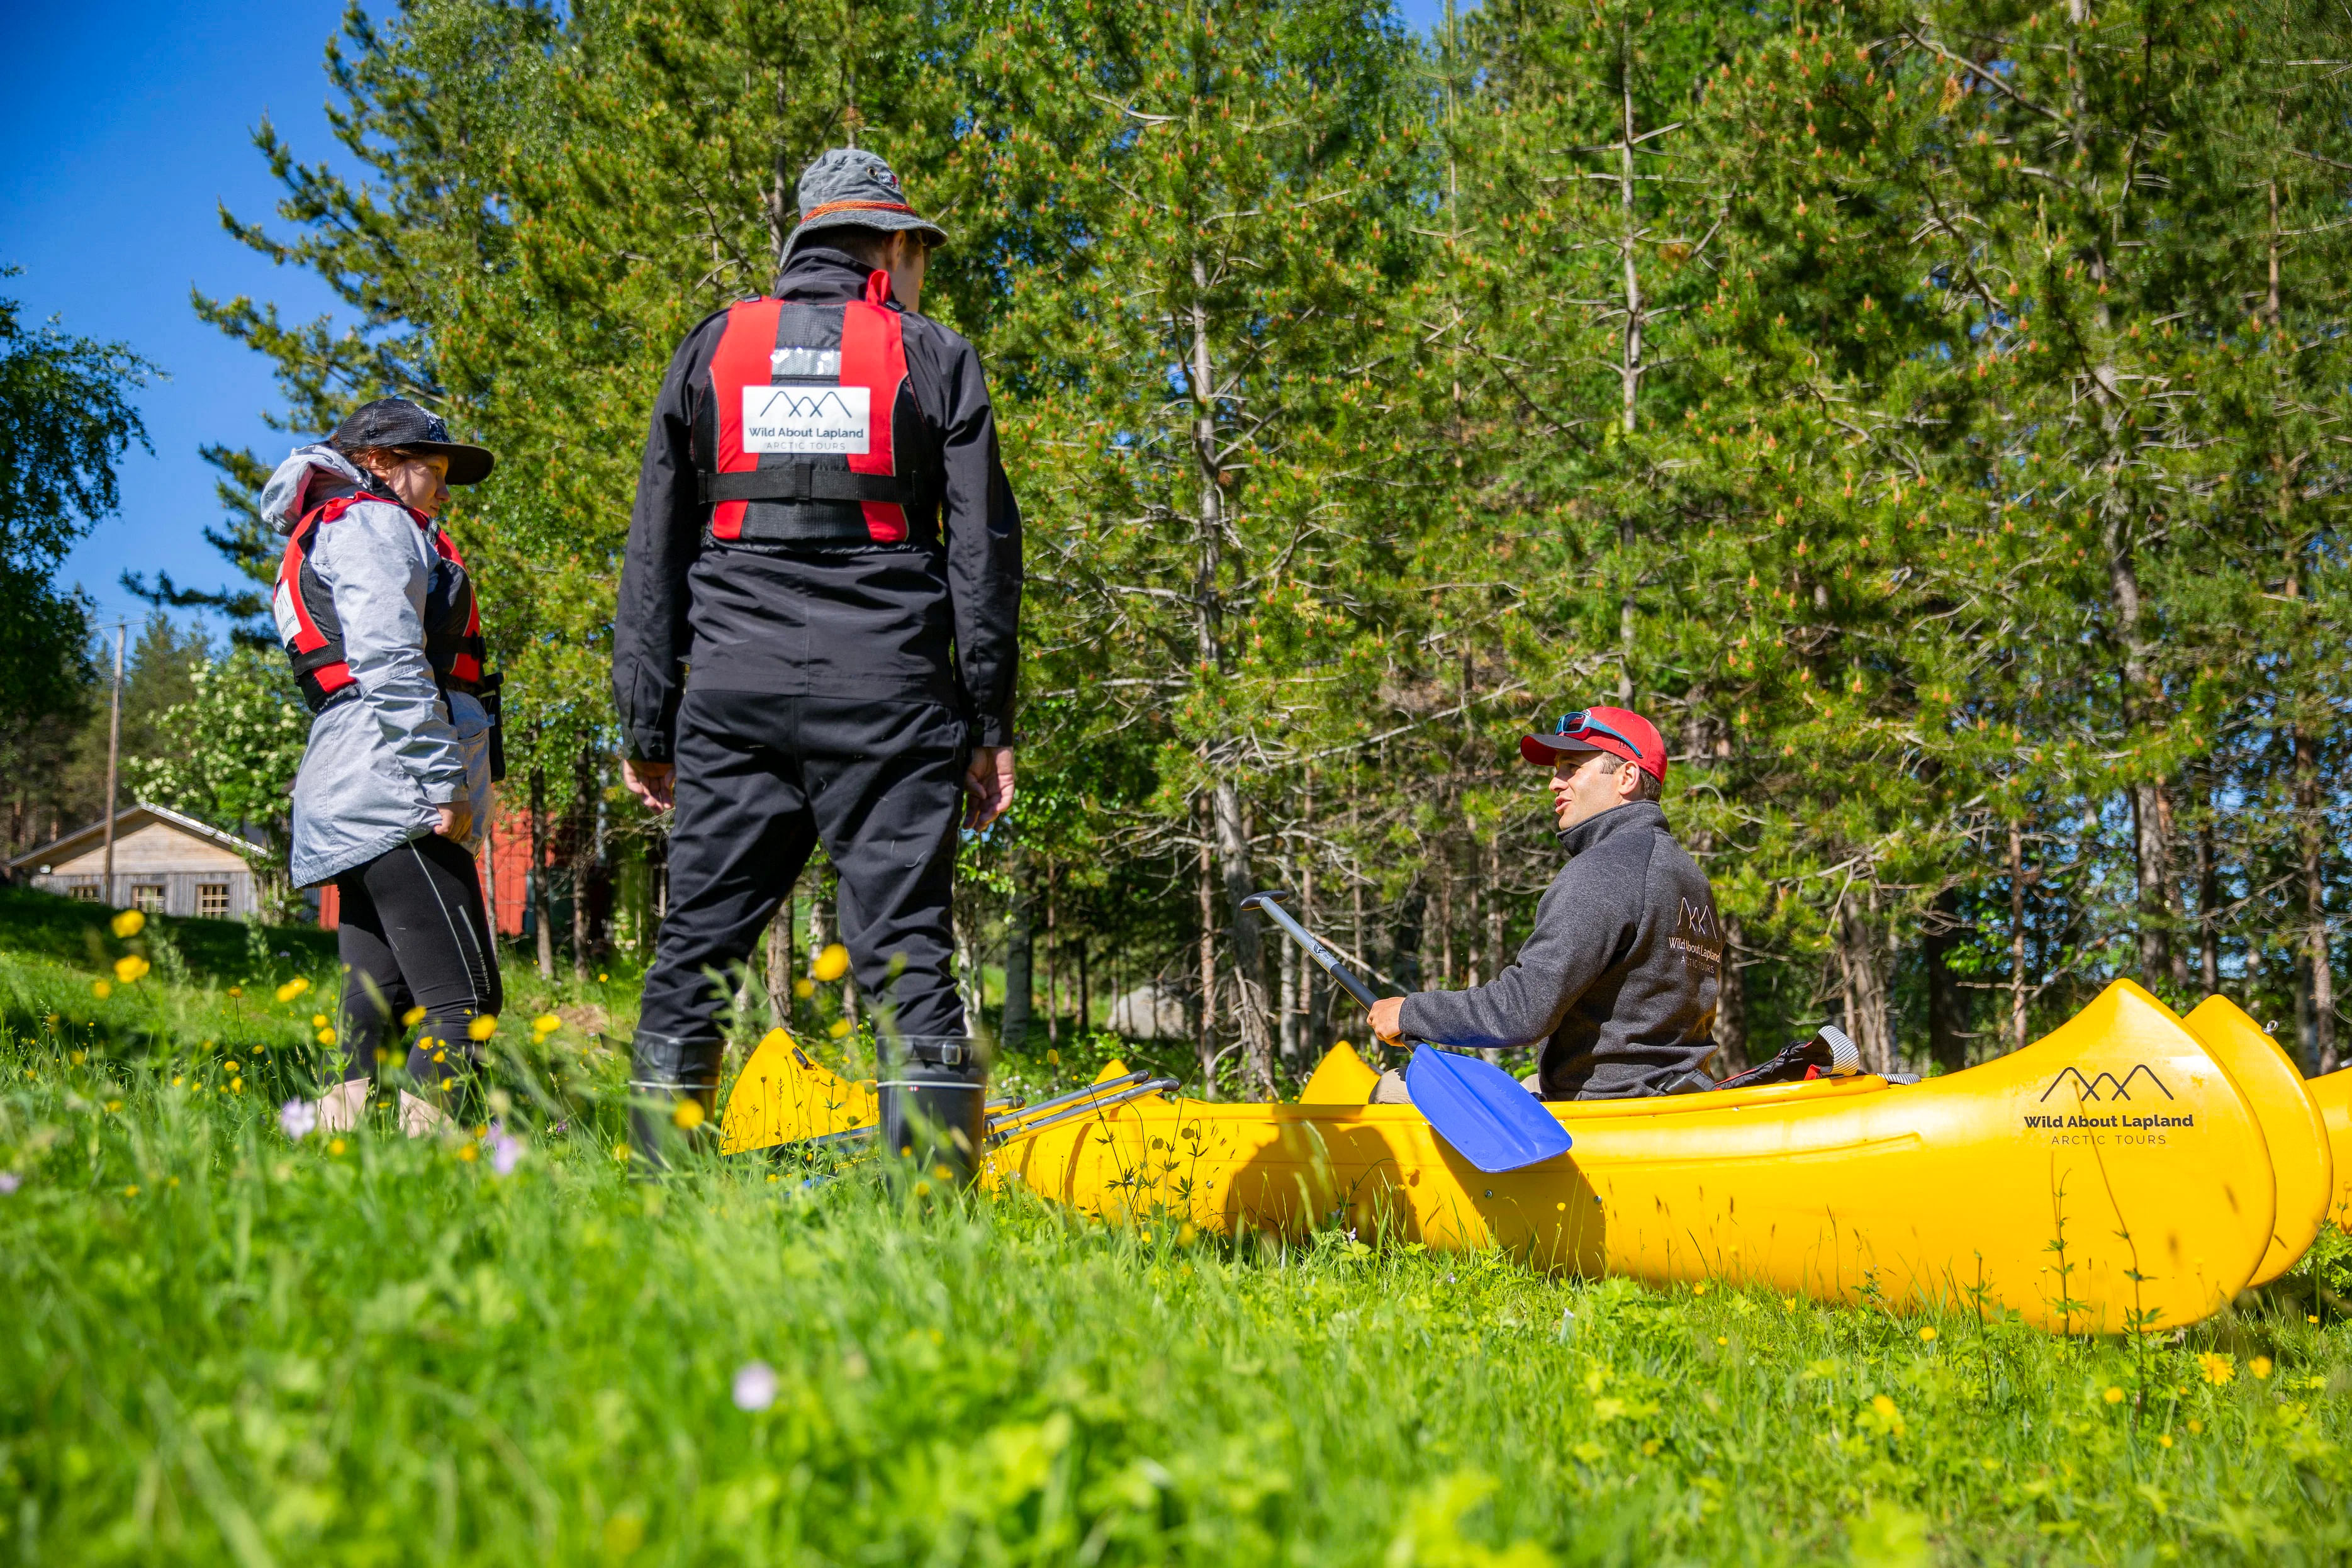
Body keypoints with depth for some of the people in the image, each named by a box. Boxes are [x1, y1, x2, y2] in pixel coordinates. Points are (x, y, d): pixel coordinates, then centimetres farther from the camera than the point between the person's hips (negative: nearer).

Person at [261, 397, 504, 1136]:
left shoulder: (324, 543, 32)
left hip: (352, 809, 11)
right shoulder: (373, 524, 0)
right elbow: (390, 665, -14)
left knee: (377, 1007, 5)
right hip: (394, 793, -11)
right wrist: (443, 782, -18)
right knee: (462, 999, -16)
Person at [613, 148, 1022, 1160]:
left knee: (697, 944, 6)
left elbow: (654, 551, 11)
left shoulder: (711, 348, 13)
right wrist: (991, 723, 9)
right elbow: (982, 551, 5)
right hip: (889, 696, -1)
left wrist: (647, 722, 13)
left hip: (734, 692, 2)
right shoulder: (934, 357, 8)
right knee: (905, 946, -1)